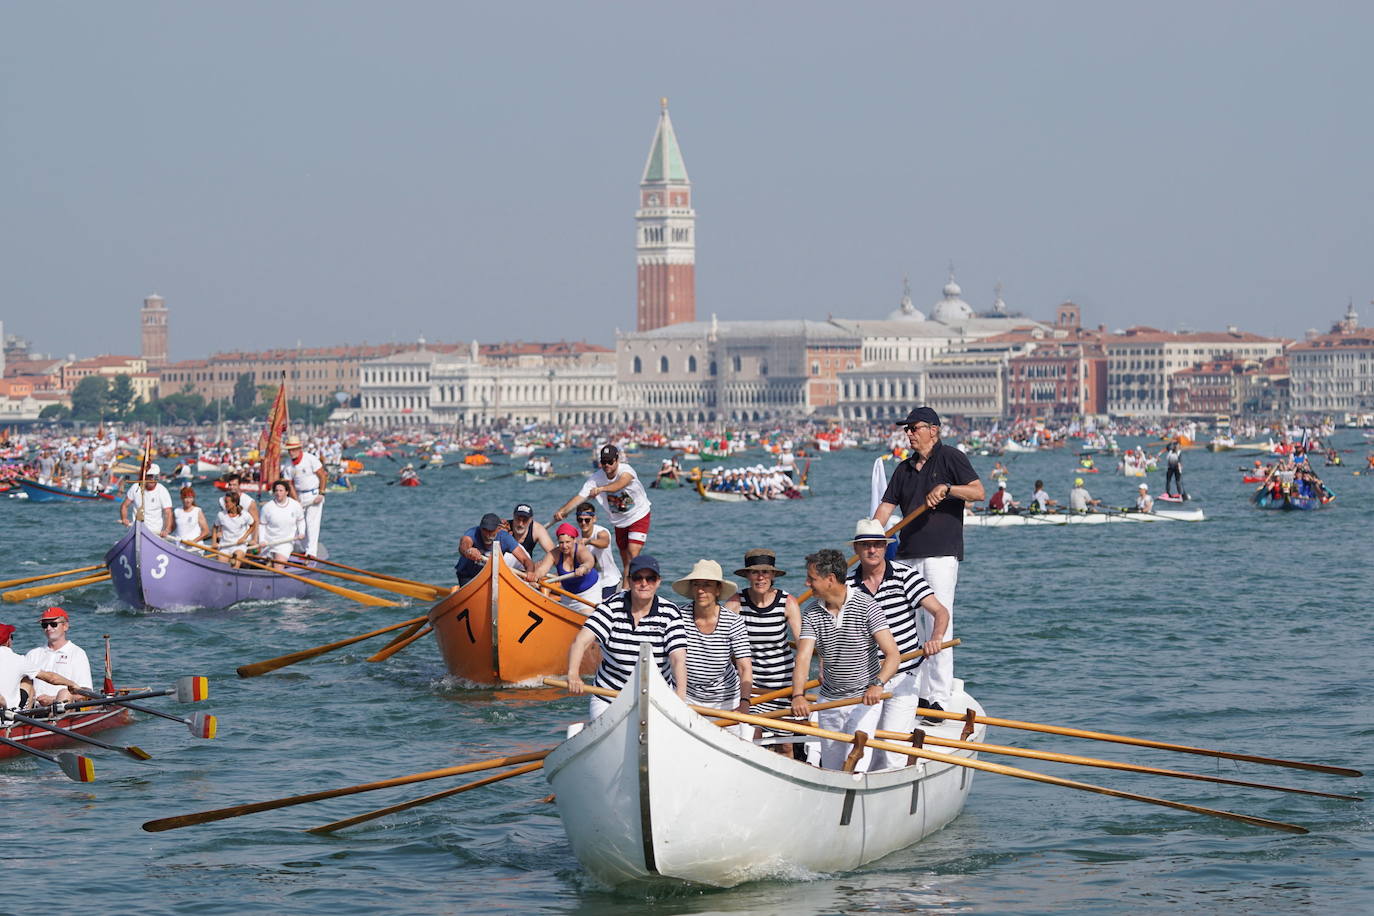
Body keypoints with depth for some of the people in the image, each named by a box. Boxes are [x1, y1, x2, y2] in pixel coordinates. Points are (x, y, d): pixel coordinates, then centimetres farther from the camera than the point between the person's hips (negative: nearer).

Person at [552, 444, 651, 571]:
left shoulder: (626, 470, -26)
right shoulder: (596, 478, -15)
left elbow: (620, 484, -49)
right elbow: (580, 497, -24)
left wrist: (601, 489, -67)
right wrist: (562, 511, -40)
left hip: (639, 516, -5)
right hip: (619, 521, 5)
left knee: (633, 552, -18)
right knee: (625, 558, 12)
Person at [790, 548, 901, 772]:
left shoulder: (866, 606, -14)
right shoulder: (811, 613, -2)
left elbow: (893, 654, -20)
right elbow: (803, 657, -14)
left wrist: (878, 684, -39)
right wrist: (798, 696, -32)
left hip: (865, 700, -5)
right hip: (829, 701, 5)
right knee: (831, 769, 10)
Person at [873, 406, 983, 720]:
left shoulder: (950, 458, 1)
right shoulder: (904, 469, 19)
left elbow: (978, 492, -9)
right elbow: (886, 507, 14)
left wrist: (946, 488, -24)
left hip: (942, 553, -7)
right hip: (909, 555, 7)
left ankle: (939, 698, -13)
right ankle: (921, 694, 11)